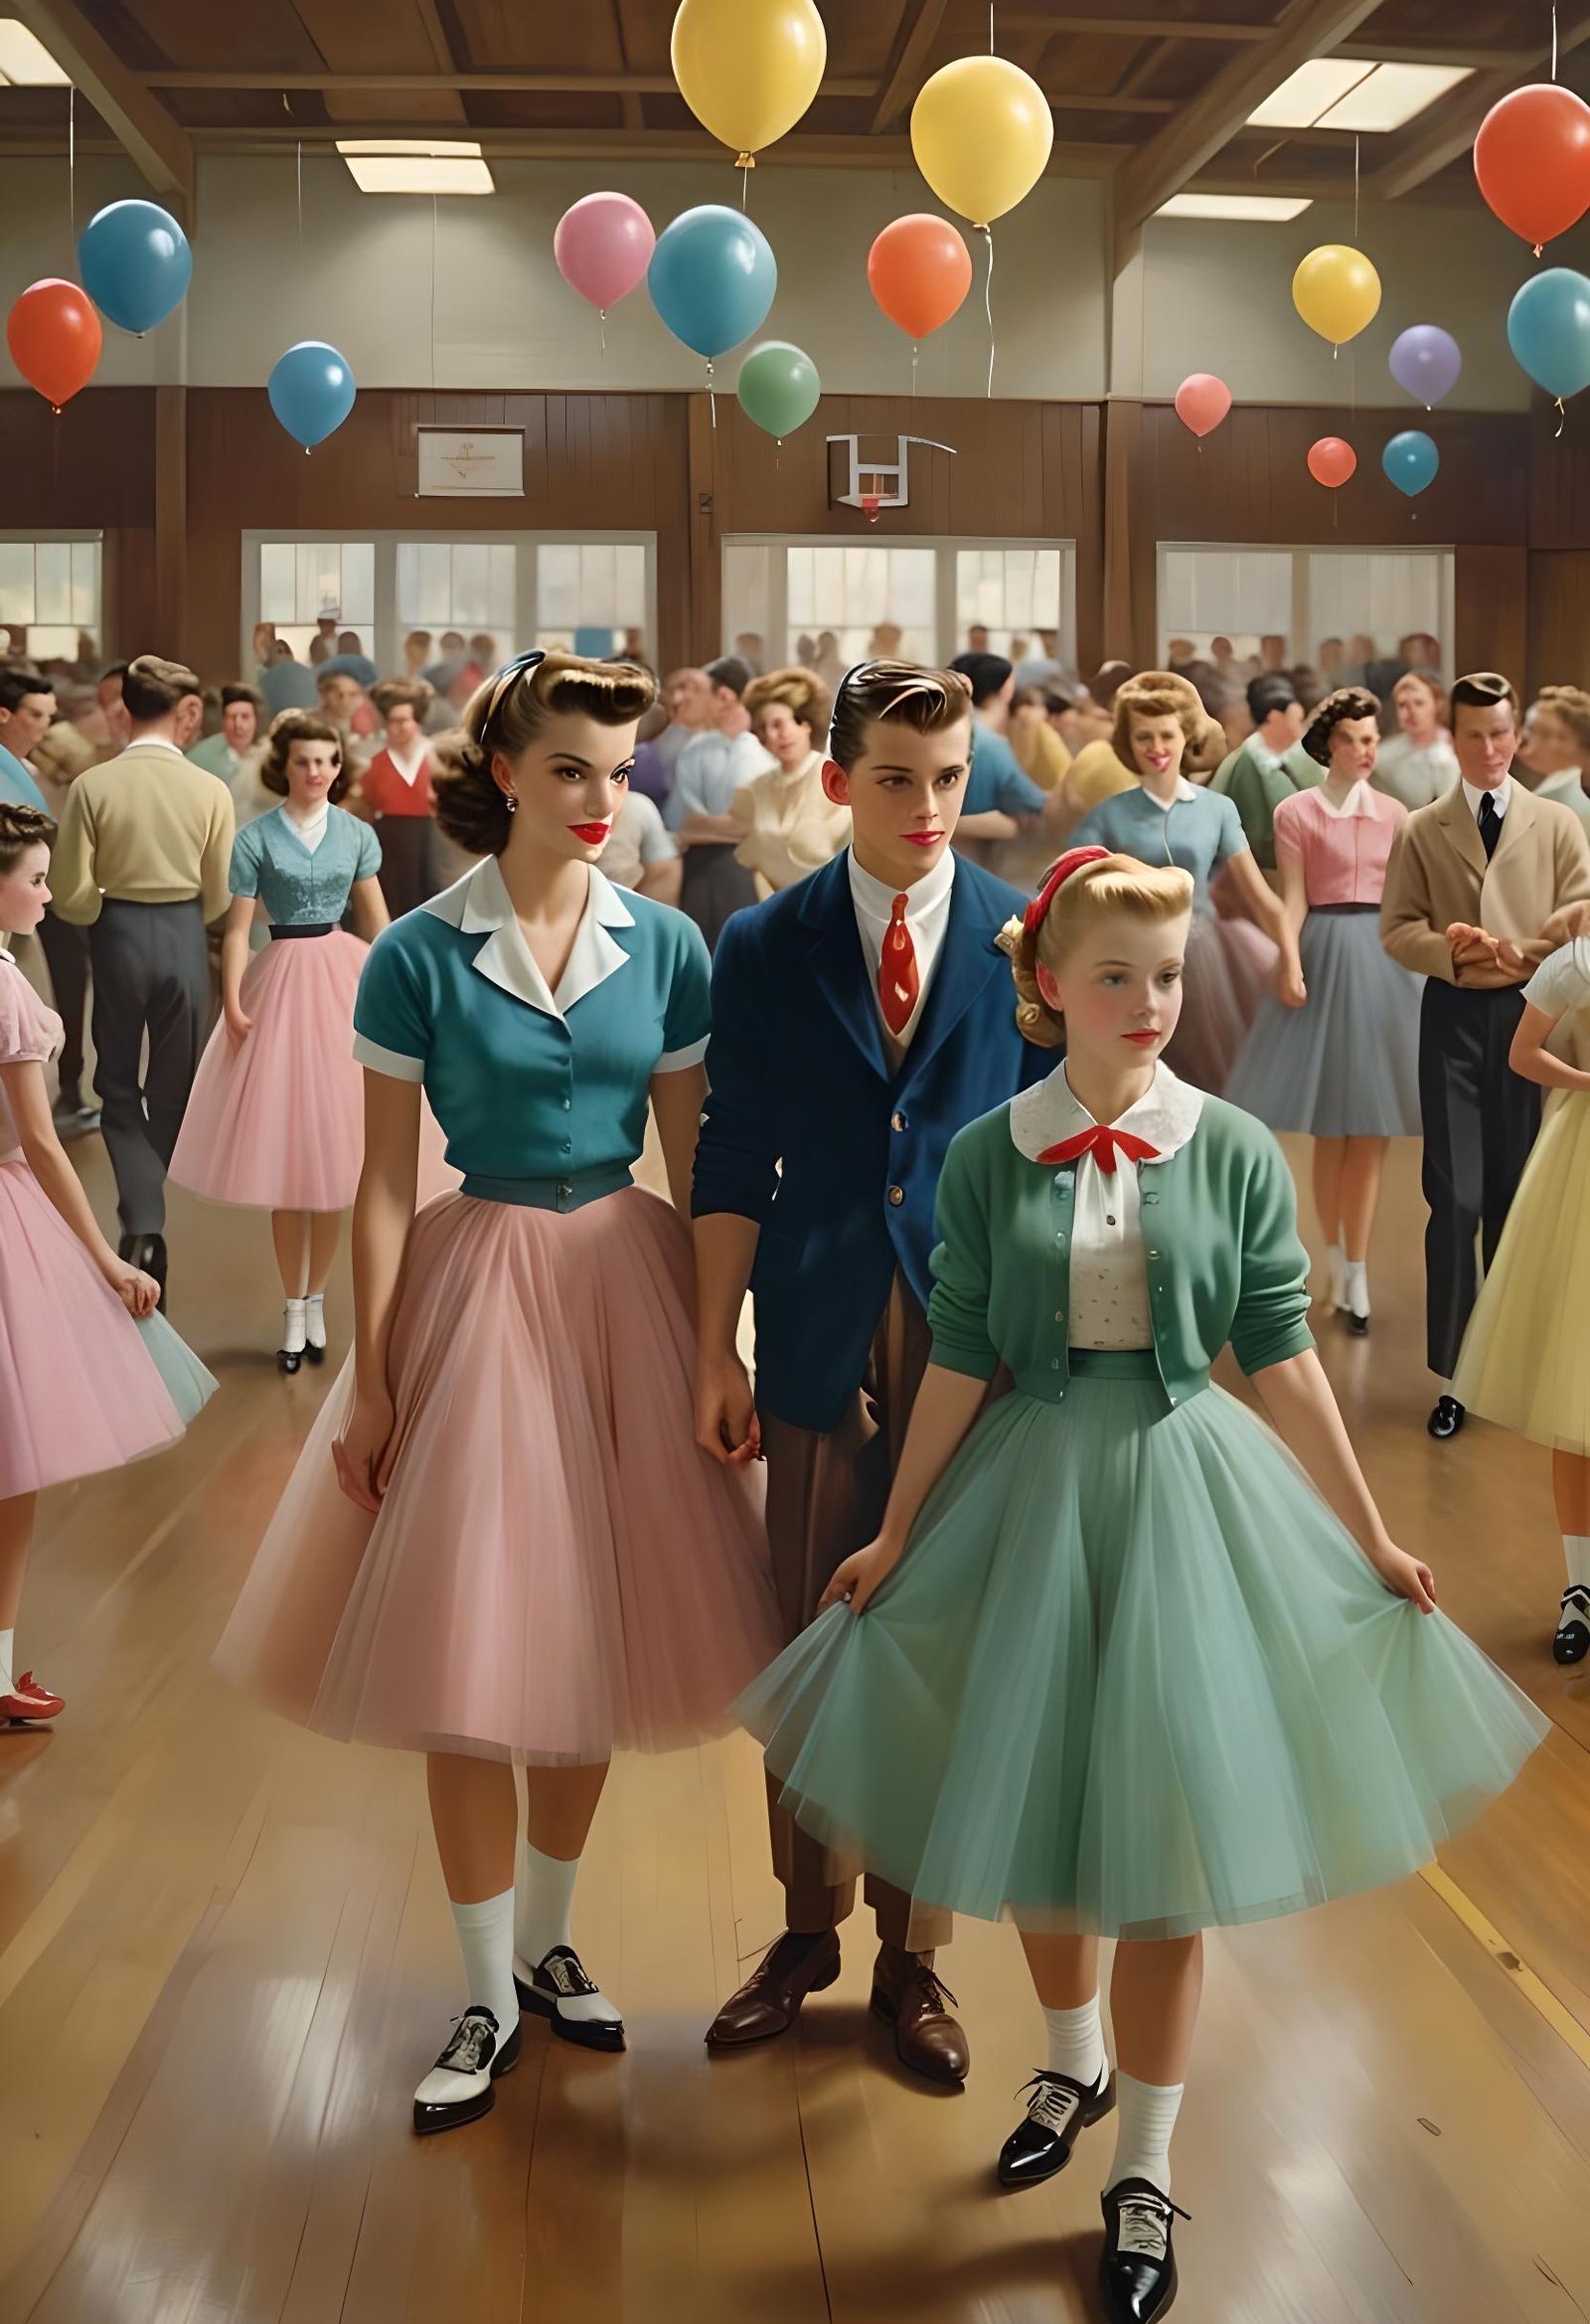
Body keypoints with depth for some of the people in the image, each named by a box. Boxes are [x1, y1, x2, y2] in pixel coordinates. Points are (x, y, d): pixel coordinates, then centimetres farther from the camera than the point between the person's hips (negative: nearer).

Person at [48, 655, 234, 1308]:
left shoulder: (92, 785, -11)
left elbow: (72, 893, -8)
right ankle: (150, 1215, 28)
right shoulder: (210, 790, -9)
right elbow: (219, 896, -1)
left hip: (117, 936, 0)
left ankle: (142, 1224, -6)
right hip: (184, 936, 0)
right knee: (173, 1089, 16)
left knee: (119, 1087, 11)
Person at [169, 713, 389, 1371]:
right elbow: (238, 929, -3)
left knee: (332, 1142, 4)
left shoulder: (357, 834, 5)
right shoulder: (256, 839, -2)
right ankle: (293, 1309, 10)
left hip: (344, 980, 2)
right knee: (282, 1146, 1)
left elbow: (376, 921, 9)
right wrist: (232, 1004, -13)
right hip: (282, 982, -2)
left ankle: (315, 1298, 16)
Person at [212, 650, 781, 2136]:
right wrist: (370, 1380, -7)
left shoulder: (665, 948, 1)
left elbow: (693, 1164, 4)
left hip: (624, 1288, 3)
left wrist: (715, 1344, 2)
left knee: (590, 1628, 11)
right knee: (463, 1642, 2)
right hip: (474, 1285, -2)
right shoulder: (419, 955, -6)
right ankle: (490, 1998, 19)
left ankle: (544, 1944, 32)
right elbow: (385, 1179, -4)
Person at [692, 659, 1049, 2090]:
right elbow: (734, 1164, 2)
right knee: (810, 1647, 10)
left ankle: (914, 1953, 26)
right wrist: (715, 1351, 0)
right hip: (821, 1340, 1)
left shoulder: (1025, 940, 1)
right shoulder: (764, 948, 2)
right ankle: (808, 1930, 30)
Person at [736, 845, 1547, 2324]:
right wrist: (895, 1539, 3)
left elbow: (1283, 1359, -1)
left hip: (1183, 1489, -1)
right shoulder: (987, 1157, -4)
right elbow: (959, 1365, 0)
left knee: (1164, 1832, 2)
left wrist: (1372, 1540, 1)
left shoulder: (1233, 1152, -5)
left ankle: (1144, 2176, 21)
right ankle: (1073, 2062, 42)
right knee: (1031, 1807, 13)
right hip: (1030, 1490, 1)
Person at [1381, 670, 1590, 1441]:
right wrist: (1453, 956, -17)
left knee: (1518, 1196, 7)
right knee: (1456, 1198, -4)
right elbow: (1397, 927, 1)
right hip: (1454, 1018, -1)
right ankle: (1451, 1374, 4)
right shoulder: (1420, 830, 9)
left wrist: (1515, 954, -15)